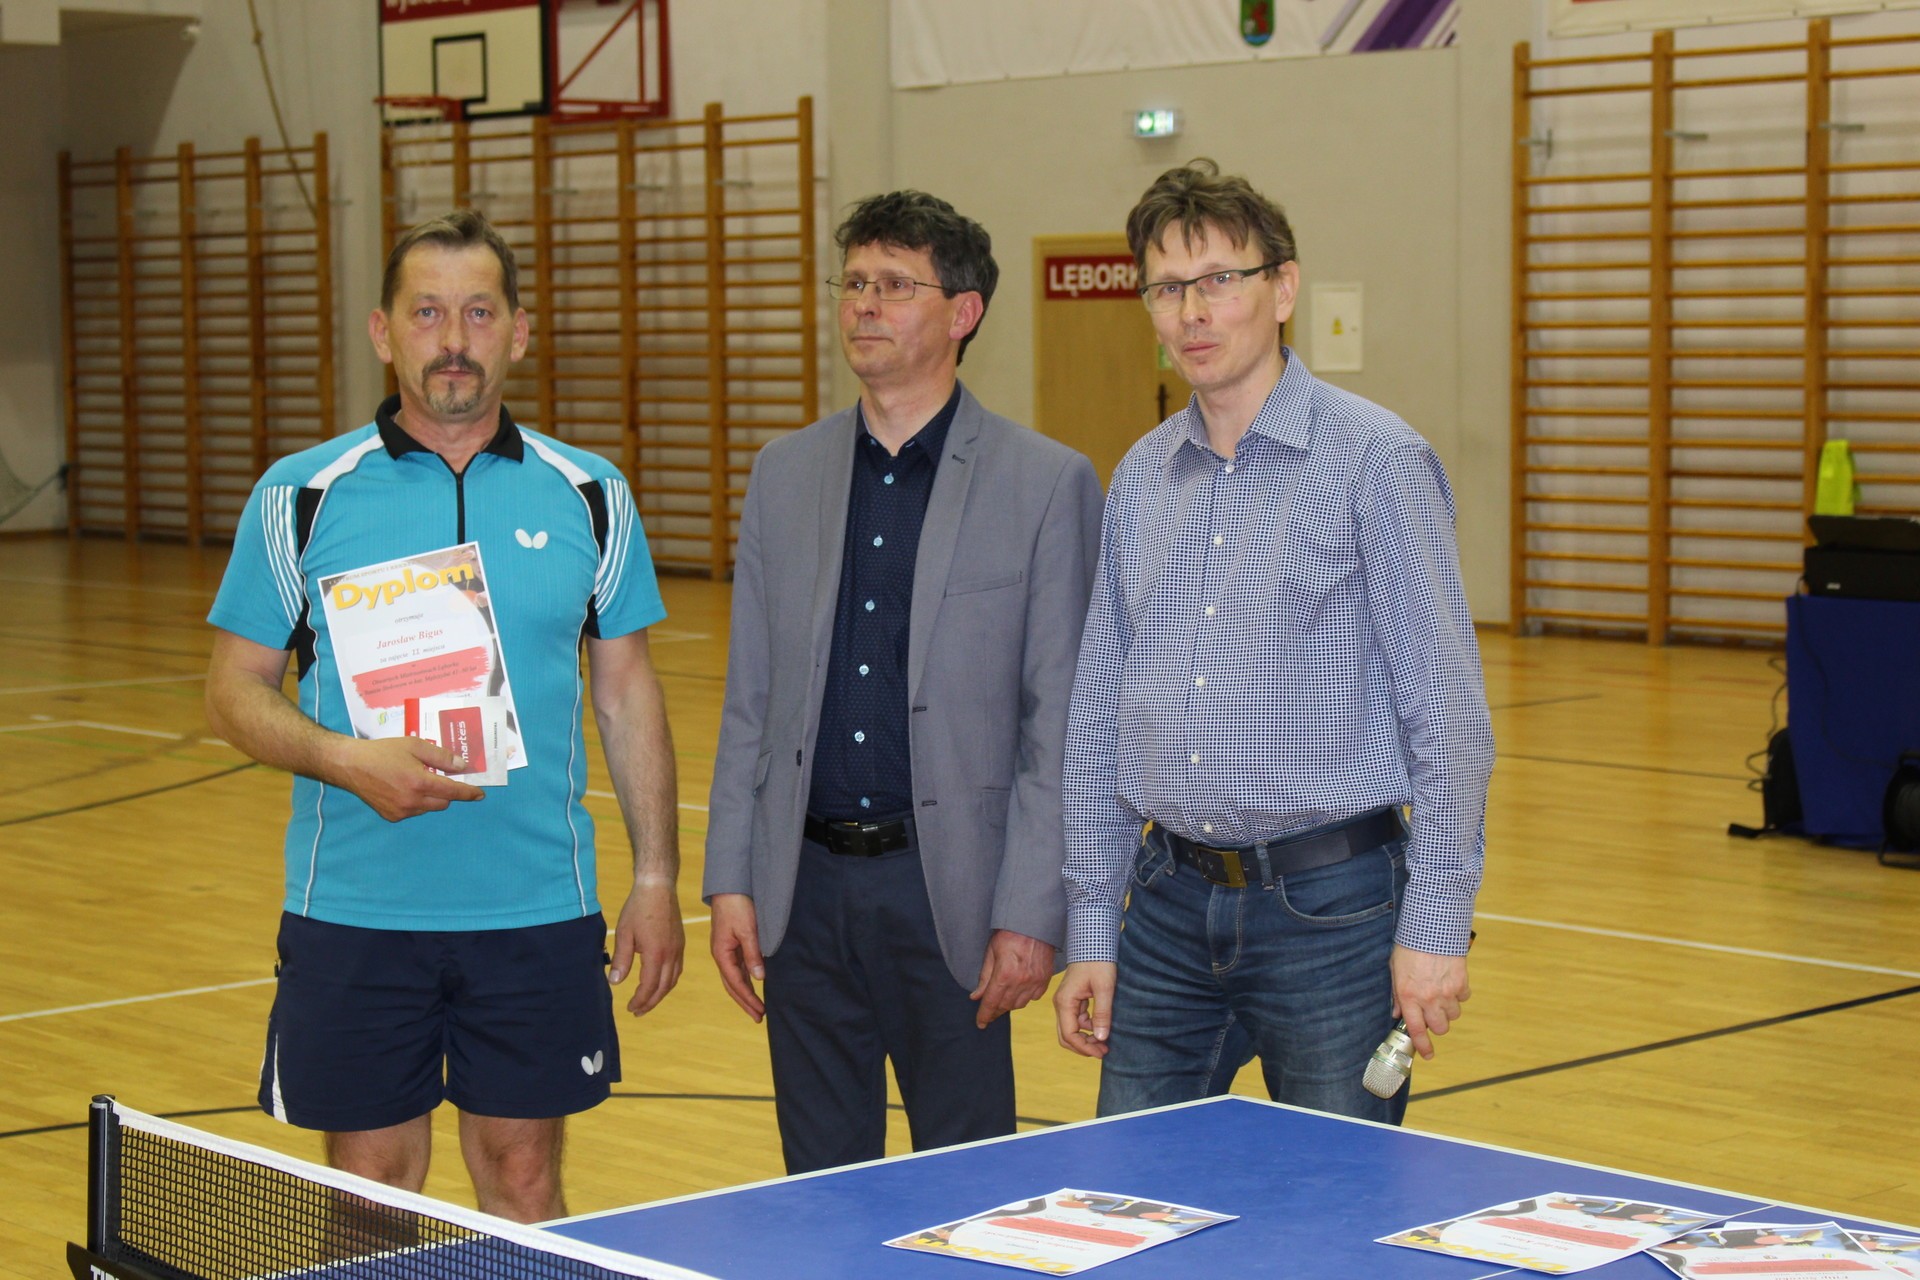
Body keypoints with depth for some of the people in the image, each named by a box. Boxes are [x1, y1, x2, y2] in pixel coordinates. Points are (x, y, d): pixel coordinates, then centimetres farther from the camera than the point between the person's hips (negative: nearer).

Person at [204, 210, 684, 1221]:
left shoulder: (590, 498, 4)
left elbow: (628, 692, 9)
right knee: (369, 1190, 6)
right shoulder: (301, 496, -1)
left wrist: (656, 879, 5)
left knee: (523, 1180, 9)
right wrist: (344, 759, -17)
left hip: (540, 911, 1)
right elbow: (234, 692, 2)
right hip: (354, 912, -1)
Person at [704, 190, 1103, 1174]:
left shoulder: (1046, 485, -3)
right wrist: (730, 881, 5)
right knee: (819, 1196, 12)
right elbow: (749, 705, 11)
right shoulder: (785, 475, 10)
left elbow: (1062, 724, -5)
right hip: (804, 883, 4)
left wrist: (1032, 914, -10)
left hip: (945, 887, -4)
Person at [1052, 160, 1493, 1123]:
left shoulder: (1376, 460, -7)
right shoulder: (1141, 478, 10)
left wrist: (1434, 925, -14)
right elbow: (1098, 717, 14)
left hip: (1330, 905, -5)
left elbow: (1447, 713, -10)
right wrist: (1090, 929, 10)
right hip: (1170, 906, 5)